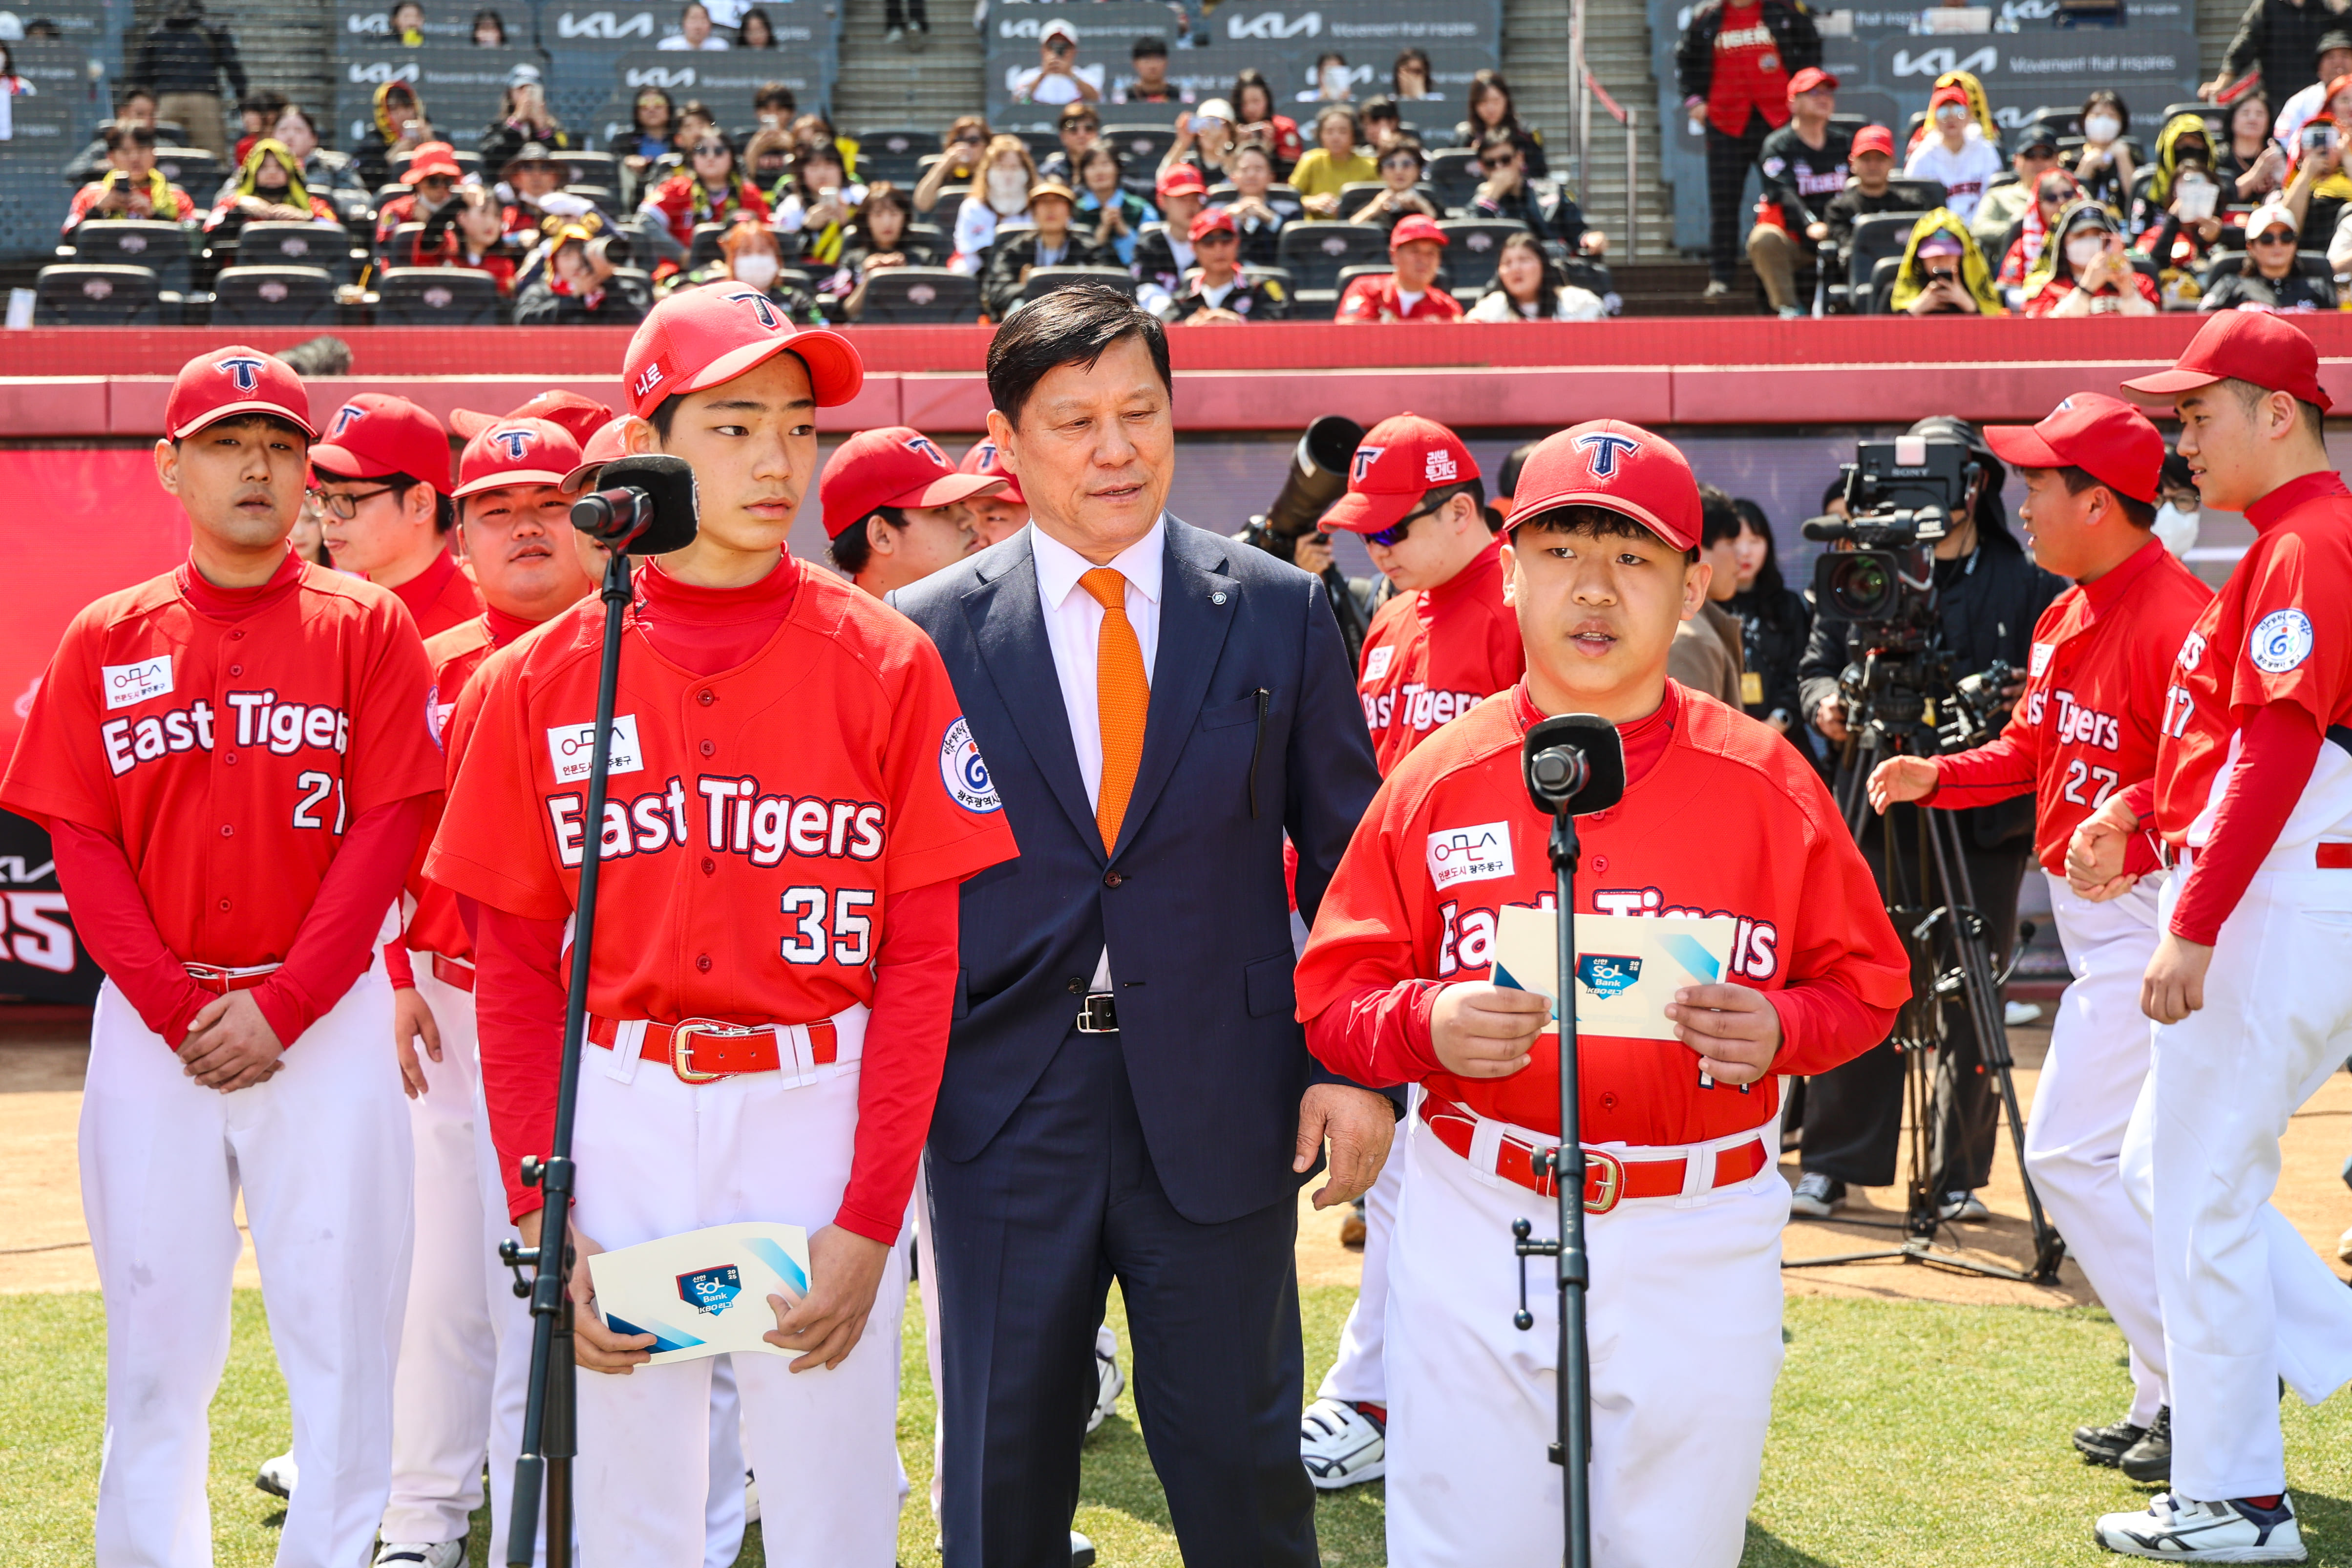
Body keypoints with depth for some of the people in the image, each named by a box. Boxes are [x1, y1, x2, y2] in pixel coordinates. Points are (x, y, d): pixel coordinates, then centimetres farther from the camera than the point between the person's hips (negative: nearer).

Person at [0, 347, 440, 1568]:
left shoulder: (366, 628, 3)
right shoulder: (106, 641, 8)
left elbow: (385, 832, -4)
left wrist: (280, 1005, -12)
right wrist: (176, 1011, -9)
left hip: (327, 1020, -1)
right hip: (151, 1025, 2)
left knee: (340, 1321, -1)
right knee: (155, 1327, 6)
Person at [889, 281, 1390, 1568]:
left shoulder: (1279, 614, 3)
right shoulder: (931, 630, 1)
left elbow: (1347, 860, 5)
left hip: (1222, 1109, 0)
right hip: (1003, 1110, 0)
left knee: (1241, 1462, 7)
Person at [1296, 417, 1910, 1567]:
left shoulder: (1768, 784, 1)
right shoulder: (1436, 779, 1)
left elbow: (1865, 980, 8)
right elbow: (1331, 995, 3)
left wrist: (1776, 1032, -12)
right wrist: (1425, 1024, -18)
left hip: (1699, 1247, 0)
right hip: (1477, 1226, 0)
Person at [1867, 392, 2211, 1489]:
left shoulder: (2174, 616, -19)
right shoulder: (2066, 618, 12)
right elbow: (2029, 750, 20)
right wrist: (1935, 775, 5)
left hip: (2147, 919, -10)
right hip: (2095, 924, 10)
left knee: (2072, 1154, -12)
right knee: (2133, 1168, 13)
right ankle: (2168, 1401, 21)